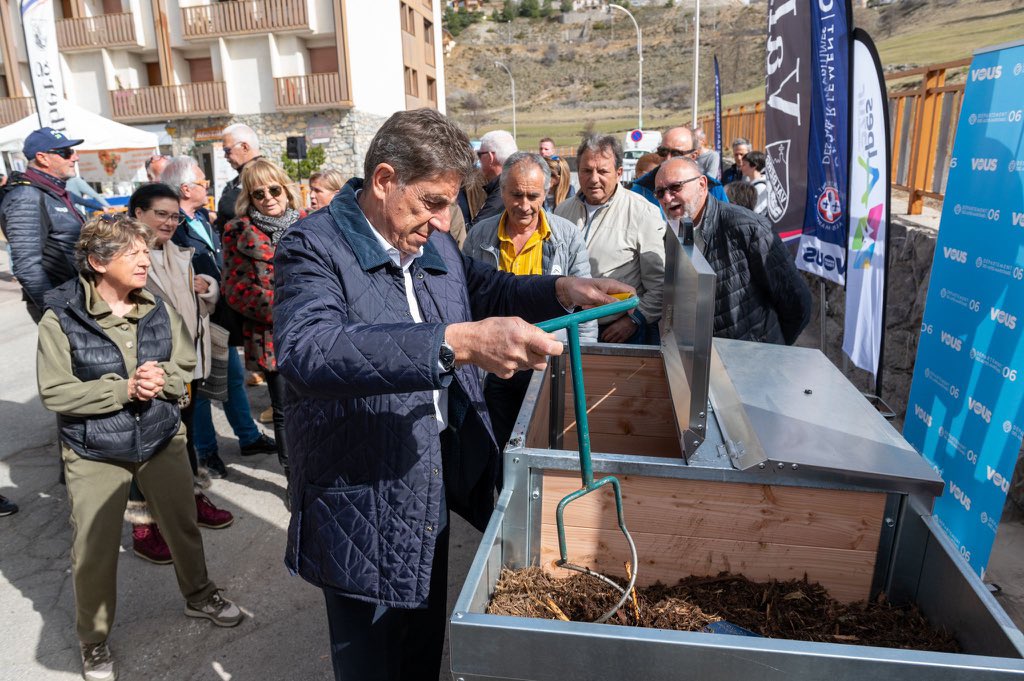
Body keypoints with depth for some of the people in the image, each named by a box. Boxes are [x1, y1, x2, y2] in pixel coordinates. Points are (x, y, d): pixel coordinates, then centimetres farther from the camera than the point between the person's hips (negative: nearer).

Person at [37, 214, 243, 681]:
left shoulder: (158, 309, -4)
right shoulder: (61, 319, -15)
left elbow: (185, 367, 3)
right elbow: (54, 393, -16)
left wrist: (162, 379, -18)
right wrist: (123, 388, -23)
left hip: (162, 439, 4)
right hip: (94, 453, -3)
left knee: (183, 525, 16)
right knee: (94, 549, 6)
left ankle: (198, 595, 42)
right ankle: (94, 640, 31)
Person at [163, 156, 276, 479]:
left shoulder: (203, 218, 9)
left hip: (221, 318, 8)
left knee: (234, 378, 17)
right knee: (200, 388, 7)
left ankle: (249, 437, 32)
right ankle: (206, 451, 23)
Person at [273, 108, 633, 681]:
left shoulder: (434, 243, 5)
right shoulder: (315, 247, -17)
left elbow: (486, 288, 22)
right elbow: (306, 348, -36)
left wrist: (562, 290, 3)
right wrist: (457, 343, -45)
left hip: (435, 495, 7)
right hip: (364, 508, -6)